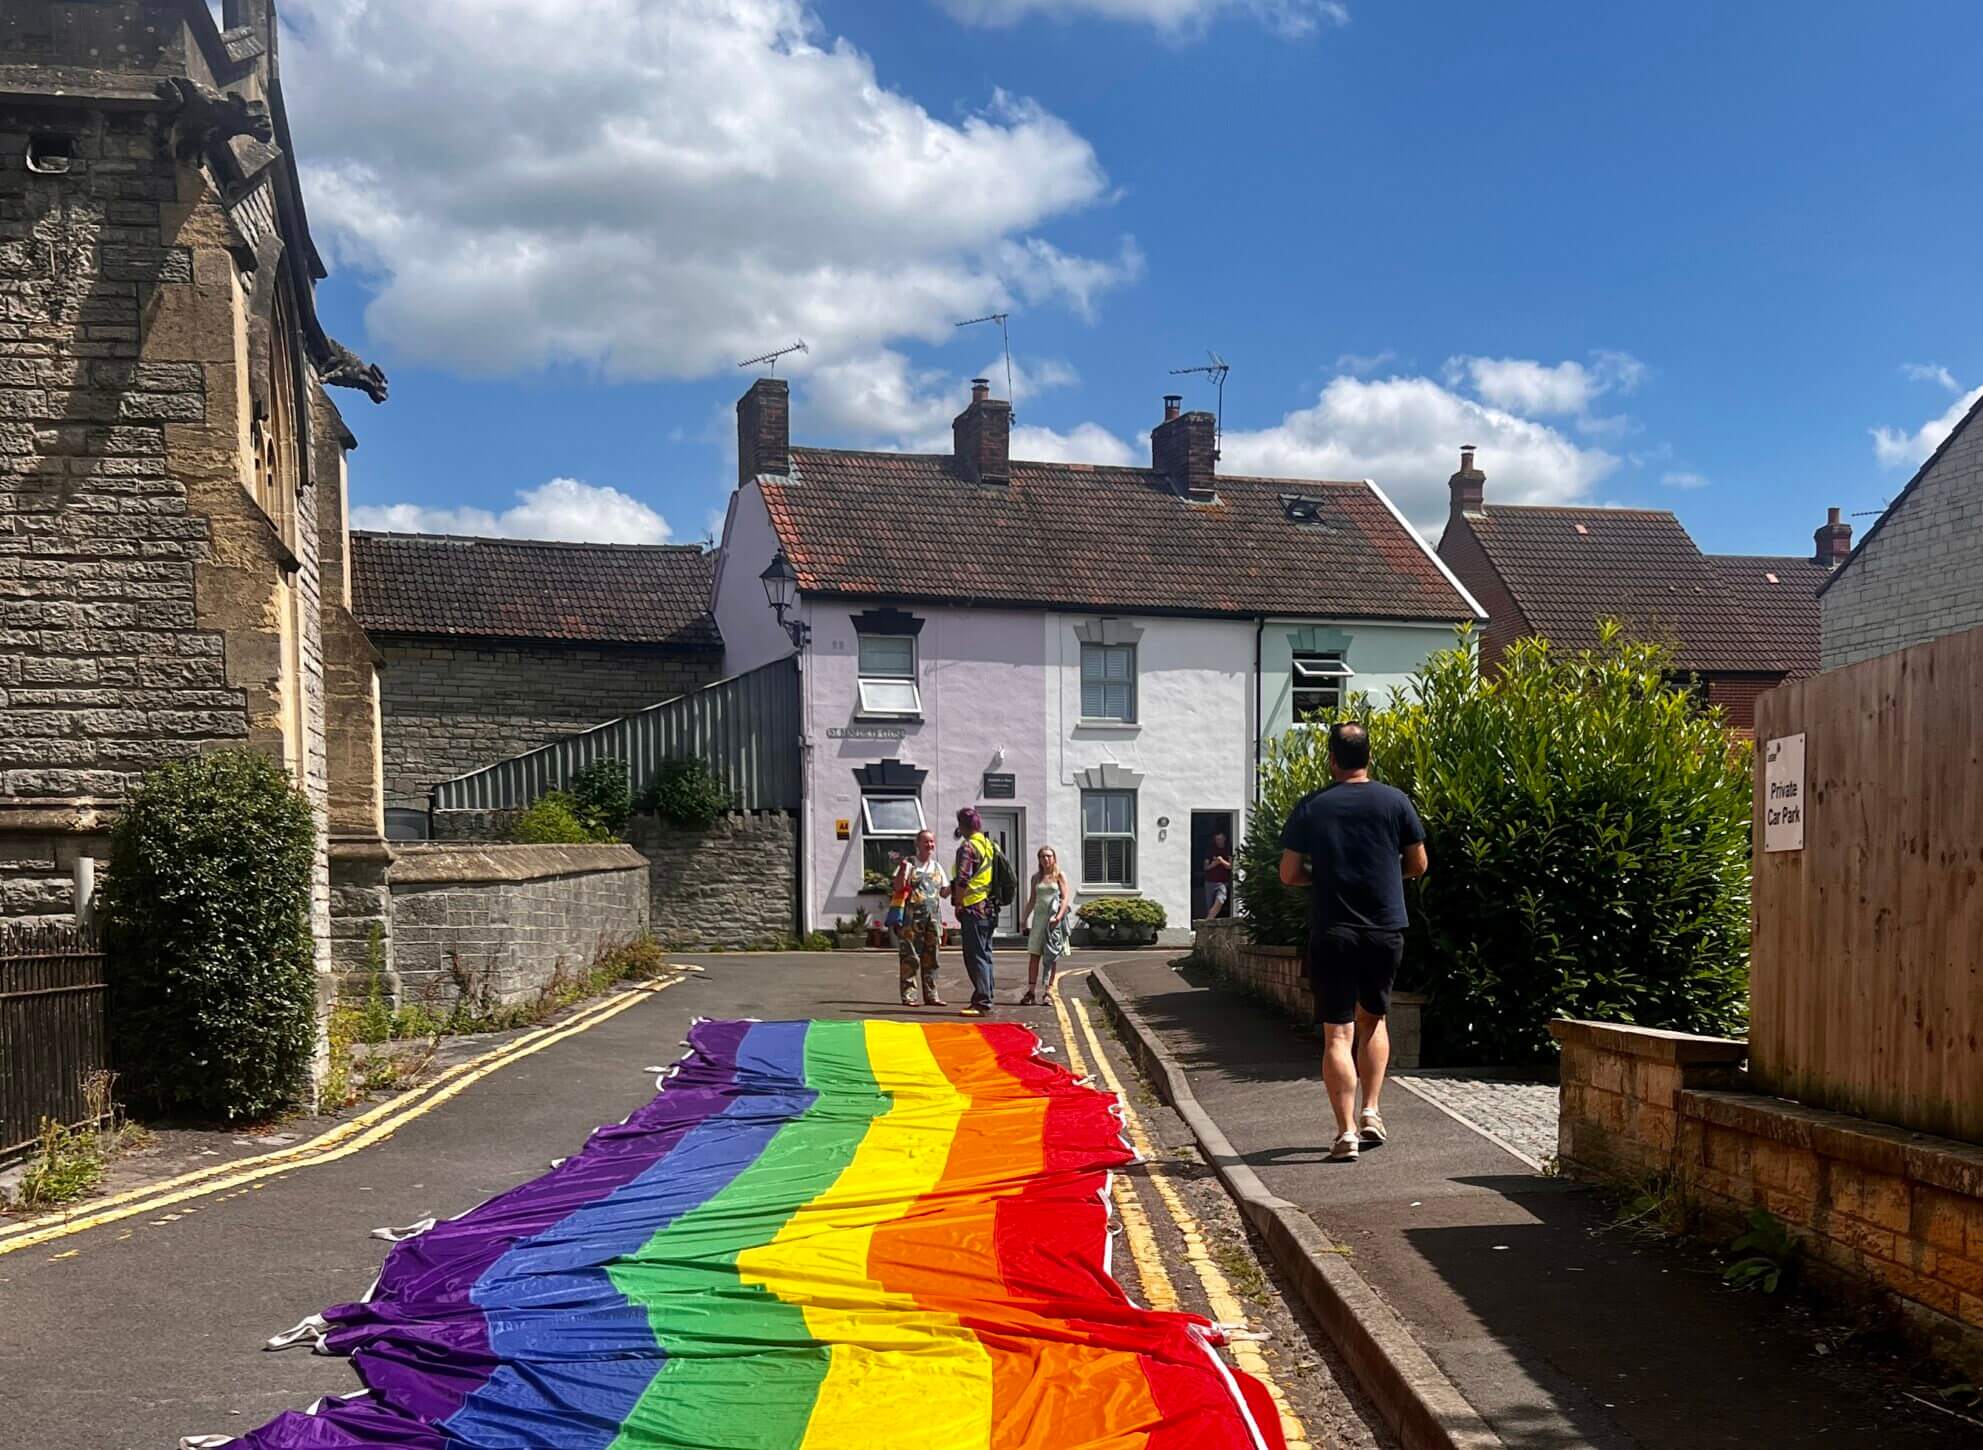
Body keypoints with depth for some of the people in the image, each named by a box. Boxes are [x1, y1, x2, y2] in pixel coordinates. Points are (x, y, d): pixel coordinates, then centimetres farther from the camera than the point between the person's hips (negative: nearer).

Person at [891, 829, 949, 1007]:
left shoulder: (937, 867, 16)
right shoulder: (909, 863, 0)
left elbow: (944, 892, 19)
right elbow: (898, 887, -5)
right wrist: (902, 870, -21)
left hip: (933, 917, 5)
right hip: (911, 917, -5)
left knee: (930, 957, 7)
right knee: (910, 957, -5)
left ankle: (930, 995, 12)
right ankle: (908, 995, -2)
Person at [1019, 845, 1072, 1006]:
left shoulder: (1059, 875, 2)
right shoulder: (1036, 877, 13)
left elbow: (1066, 898, -5)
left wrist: (1059, 917, -18)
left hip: (1054, 919, -3)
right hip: (1039, 917, 3)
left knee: (1051, 956, 1)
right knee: (1034, 954, -4)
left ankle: (1049, 990, 4)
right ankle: (1031, 991, -5)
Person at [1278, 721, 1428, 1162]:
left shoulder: (1310, 807, -2)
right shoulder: (1395, 802, 0)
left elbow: (1289, 874, -1)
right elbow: (1418, 864, 6)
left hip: (1332, 932, -1)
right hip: (1385, 930, 2)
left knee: (1337, 1034, 2)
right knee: (1372, 1019, 21)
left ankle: (1346, 1131, -2)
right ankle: (1371, 1113, 15)